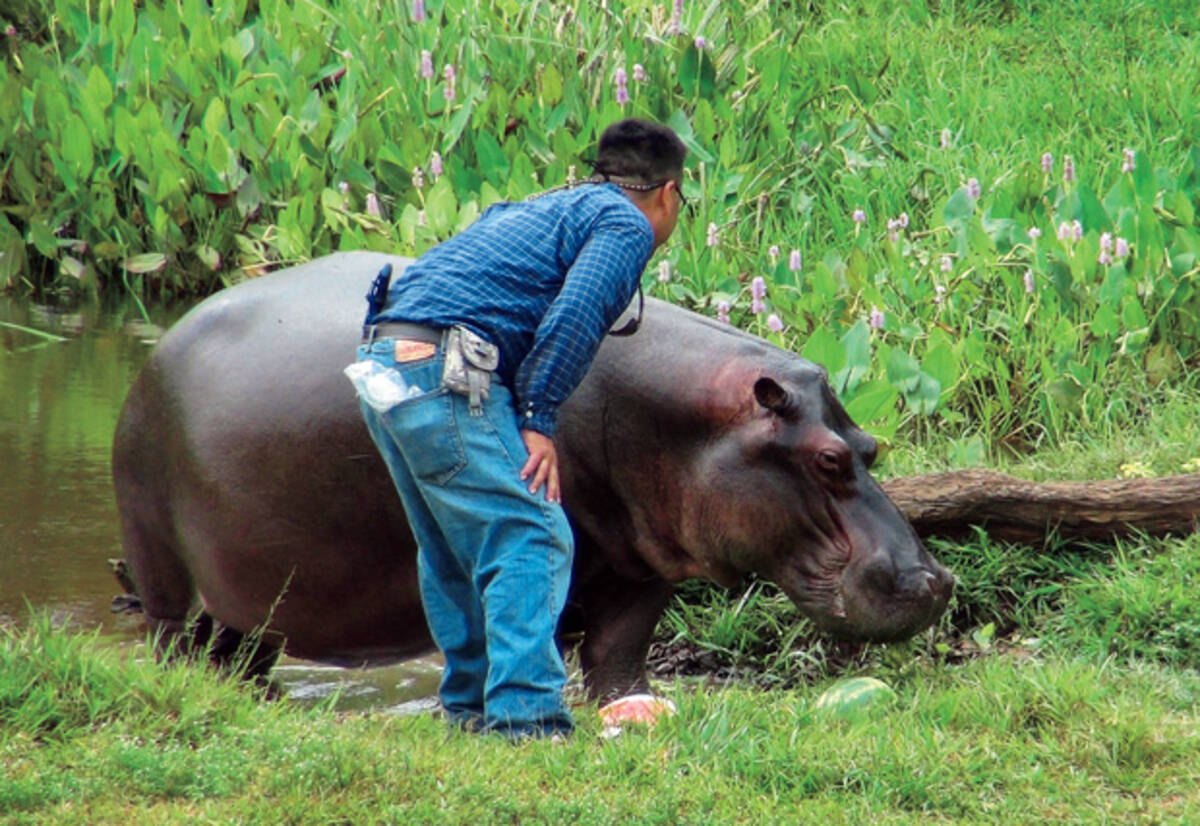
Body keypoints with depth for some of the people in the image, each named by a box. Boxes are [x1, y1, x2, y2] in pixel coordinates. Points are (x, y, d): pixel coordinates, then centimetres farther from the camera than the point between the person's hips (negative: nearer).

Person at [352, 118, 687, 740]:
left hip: (382, 363, 9)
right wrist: (539, 420, -10)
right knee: (531, 538, -8)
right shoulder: (626, 224, 4)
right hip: (444, 370, -9)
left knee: (452, 548, 21)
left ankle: (471, 705, 29)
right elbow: (573, 315, -11)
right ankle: (523, 713, -16)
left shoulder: (536, 209, 31)